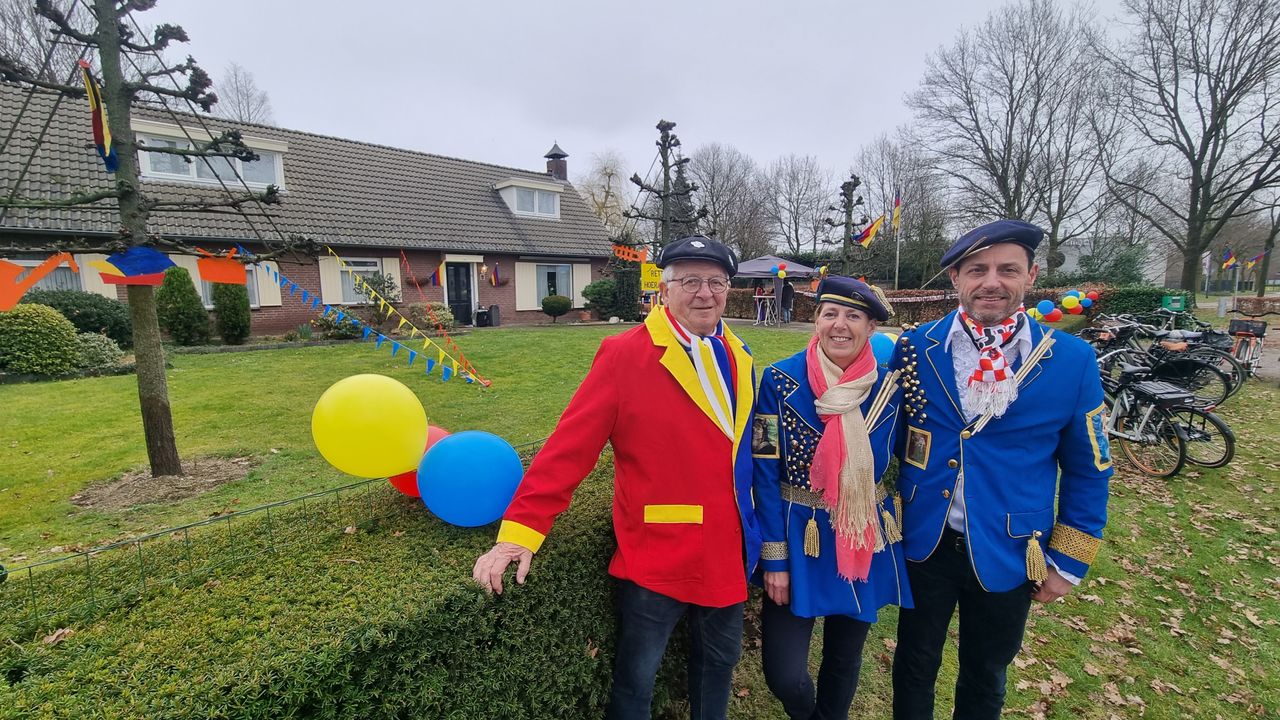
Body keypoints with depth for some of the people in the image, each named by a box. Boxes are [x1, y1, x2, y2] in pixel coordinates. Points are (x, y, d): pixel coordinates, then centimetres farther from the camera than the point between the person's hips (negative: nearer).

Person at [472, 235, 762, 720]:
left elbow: (742, 450, 11)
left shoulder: (737, 357, 3)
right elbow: (570, 446, -19)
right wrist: (520, 529, -22)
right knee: (636, 680, 15)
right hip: (655, 558, -5)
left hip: (727, 552, 6)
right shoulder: (625, 354, -16)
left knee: (719, 661, 26)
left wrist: (753, 528, 13)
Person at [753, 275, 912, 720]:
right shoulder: (781, 380, -13)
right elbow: (765, 473, -11)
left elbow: (894, 466, 7)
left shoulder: (889, 386, -5)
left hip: (865, 542, 3)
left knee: (844, 660, 19)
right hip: (799, 539, -2)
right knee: (784, 673, 1)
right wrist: (774, 557, -11)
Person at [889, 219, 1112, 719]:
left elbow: (1087, 470, 0)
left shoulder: (1073, 360, -9)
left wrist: (1068, 561, 2)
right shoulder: (915, 348, -9)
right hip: (923, 544, 0)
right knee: (915, 667, 20)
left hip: (1008, 557, 0)